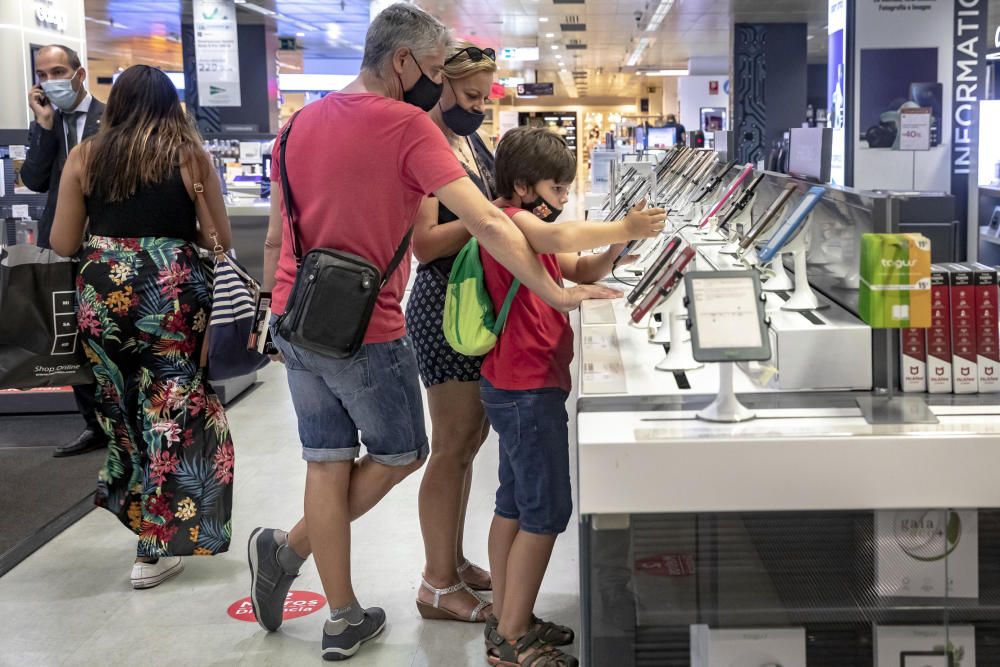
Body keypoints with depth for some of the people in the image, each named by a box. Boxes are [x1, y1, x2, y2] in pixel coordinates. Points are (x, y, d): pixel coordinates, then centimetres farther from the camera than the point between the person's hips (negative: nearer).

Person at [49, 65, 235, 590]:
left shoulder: (84, 156, 5)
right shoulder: (190, 154, 1)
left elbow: (62, 244, 6)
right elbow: (219, 240, 3)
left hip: (102, 291, 2)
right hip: (174, 291, -2)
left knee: (123, 410, 19)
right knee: (172, 412, 5)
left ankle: (136, 511, 33)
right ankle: (155, 549, 8)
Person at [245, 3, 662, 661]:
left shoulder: (303, 122, 7)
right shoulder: (407, 126, -15)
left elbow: (276, 235, 13)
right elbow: (488, 222, -21)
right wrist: (555, 293, -15)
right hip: (365, 332, -7)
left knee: (328, 462, 14)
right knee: (401, 454, 15)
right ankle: (289, 547, 15)